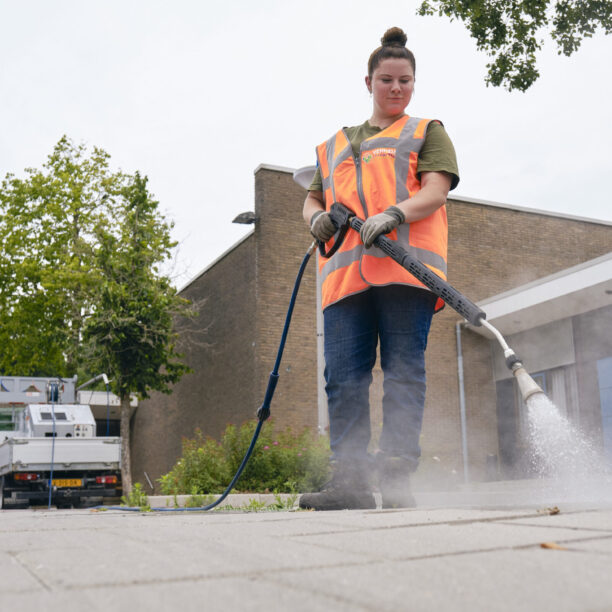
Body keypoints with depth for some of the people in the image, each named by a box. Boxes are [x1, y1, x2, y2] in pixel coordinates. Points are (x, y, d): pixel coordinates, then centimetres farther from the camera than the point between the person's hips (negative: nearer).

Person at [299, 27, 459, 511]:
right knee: (344, 378, -6)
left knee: (403, 372, -9)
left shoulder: (426, 132, 19)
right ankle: (349, 481, -5)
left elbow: (436, 189, 2)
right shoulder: (334, 146, 31)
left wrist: (394, 213, -18)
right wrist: (316, 217, 4)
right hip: (346, 271, 4)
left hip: (406, 267, -3)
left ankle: (396, 477, -9)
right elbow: (313, 198, 30)